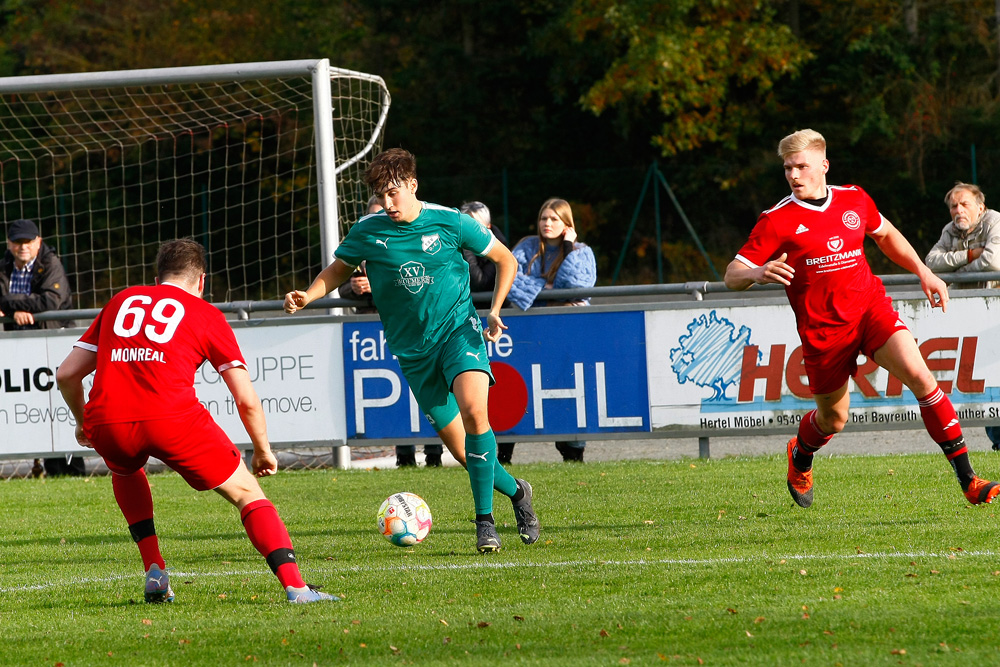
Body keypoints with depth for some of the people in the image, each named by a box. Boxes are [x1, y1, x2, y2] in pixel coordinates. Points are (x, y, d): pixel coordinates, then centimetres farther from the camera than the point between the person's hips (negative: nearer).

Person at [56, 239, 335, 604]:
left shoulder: (119, 302, 26)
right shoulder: (207, 314, 18)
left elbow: (66, 374, 25)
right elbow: (247, 400, 13)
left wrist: (84, 423, 43)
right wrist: (263, 450, 29)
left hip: (106, 422, 3)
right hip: (173, 418, -3)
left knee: (125, 471, 38)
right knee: (246, 492, 13)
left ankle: (155, 573, 24)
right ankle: (294, 585, -4)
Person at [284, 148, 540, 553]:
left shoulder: (450, 222, -7)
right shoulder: (368, 232, -2)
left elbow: (505, 260, 6)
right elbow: (337, 269, 15)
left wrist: (495, 312, -6)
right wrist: (306, 297, -5)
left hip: (459, 331, -3)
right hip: (413, 349, 3)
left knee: (473, 410, -30)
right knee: (460, 448, 1)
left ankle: (485, 520, -23)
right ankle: (516, 492, 30)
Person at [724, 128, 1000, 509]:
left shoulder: (854, 199, 3)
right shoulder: (777, 221, -9)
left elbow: (885, 235, 24)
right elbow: (732, 276, -11)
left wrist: (923, 272, 16)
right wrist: (757, 274, -34)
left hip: (871, 306, 2)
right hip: (823, 329, -2)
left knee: (920, 376, -19)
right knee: (833, 420, 8)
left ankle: (968, 481, -18)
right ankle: (800, 459, 47)